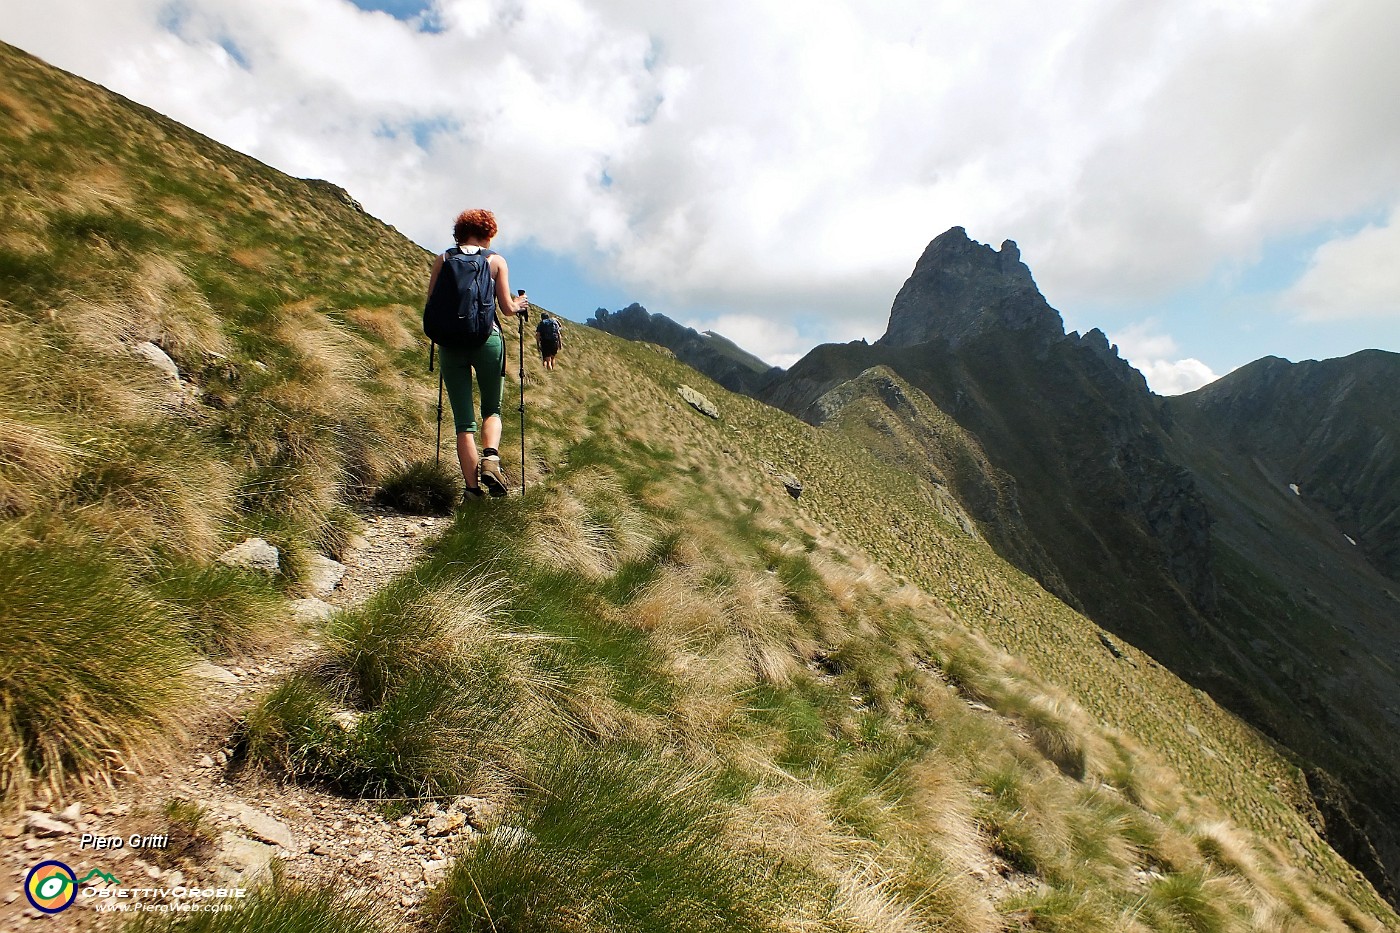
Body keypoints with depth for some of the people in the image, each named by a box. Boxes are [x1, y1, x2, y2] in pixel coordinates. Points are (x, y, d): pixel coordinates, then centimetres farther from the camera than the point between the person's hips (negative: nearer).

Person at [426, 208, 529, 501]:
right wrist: (519, 305, 24)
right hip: (487, 339, -1)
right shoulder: (496, 260, 5)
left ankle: (472, 488, -3)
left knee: (463, 419, 4)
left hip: (451, 342, 1)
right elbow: (506, 308, 2)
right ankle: (491, 456, -13)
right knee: (492, 409, 16)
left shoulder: (443, 260, 10)